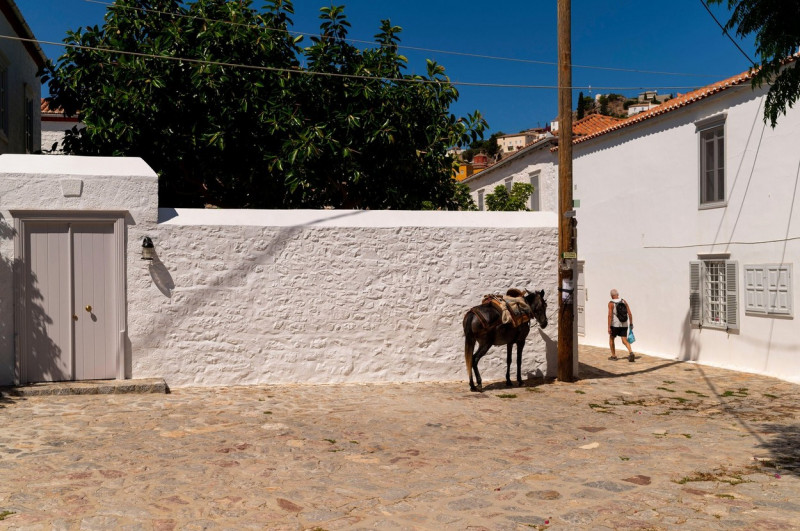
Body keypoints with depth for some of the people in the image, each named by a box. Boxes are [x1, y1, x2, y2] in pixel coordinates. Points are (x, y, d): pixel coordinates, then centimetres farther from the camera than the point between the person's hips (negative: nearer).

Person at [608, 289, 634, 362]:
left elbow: (610, 315, -17)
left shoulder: (611, 303, -9)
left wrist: (609, 327, -16)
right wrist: (631, 323, 12)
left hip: (615, 325, -3)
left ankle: (614, 356, 18)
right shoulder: (624, 301, 4)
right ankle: (631, 352, -20)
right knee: (625, 341, 5)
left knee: (611, 339, 18)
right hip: (624, 325, 4)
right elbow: (630, 313, 2)